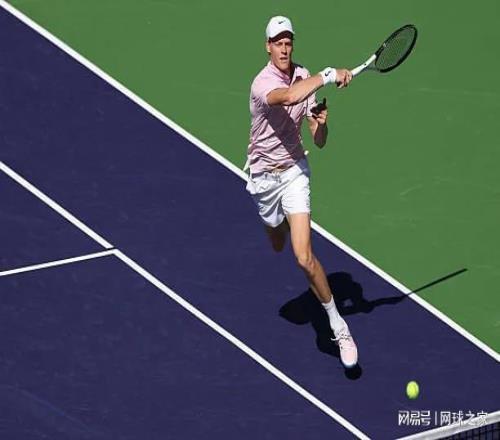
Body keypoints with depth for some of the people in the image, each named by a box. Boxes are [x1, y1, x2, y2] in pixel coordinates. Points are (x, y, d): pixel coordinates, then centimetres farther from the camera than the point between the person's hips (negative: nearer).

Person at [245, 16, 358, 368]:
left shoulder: (303, 77, -5)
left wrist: (321, 123, -25)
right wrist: (328, 76, -41)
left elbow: (319, 142, -4)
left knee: (304, 258, -14)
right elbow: (290, 96, -48)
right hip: (264, 176, -1)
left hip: (294, 171, 1)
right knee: (277, 245, 24)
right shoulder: (263, 83, -22)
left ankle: (338, 326, -1)